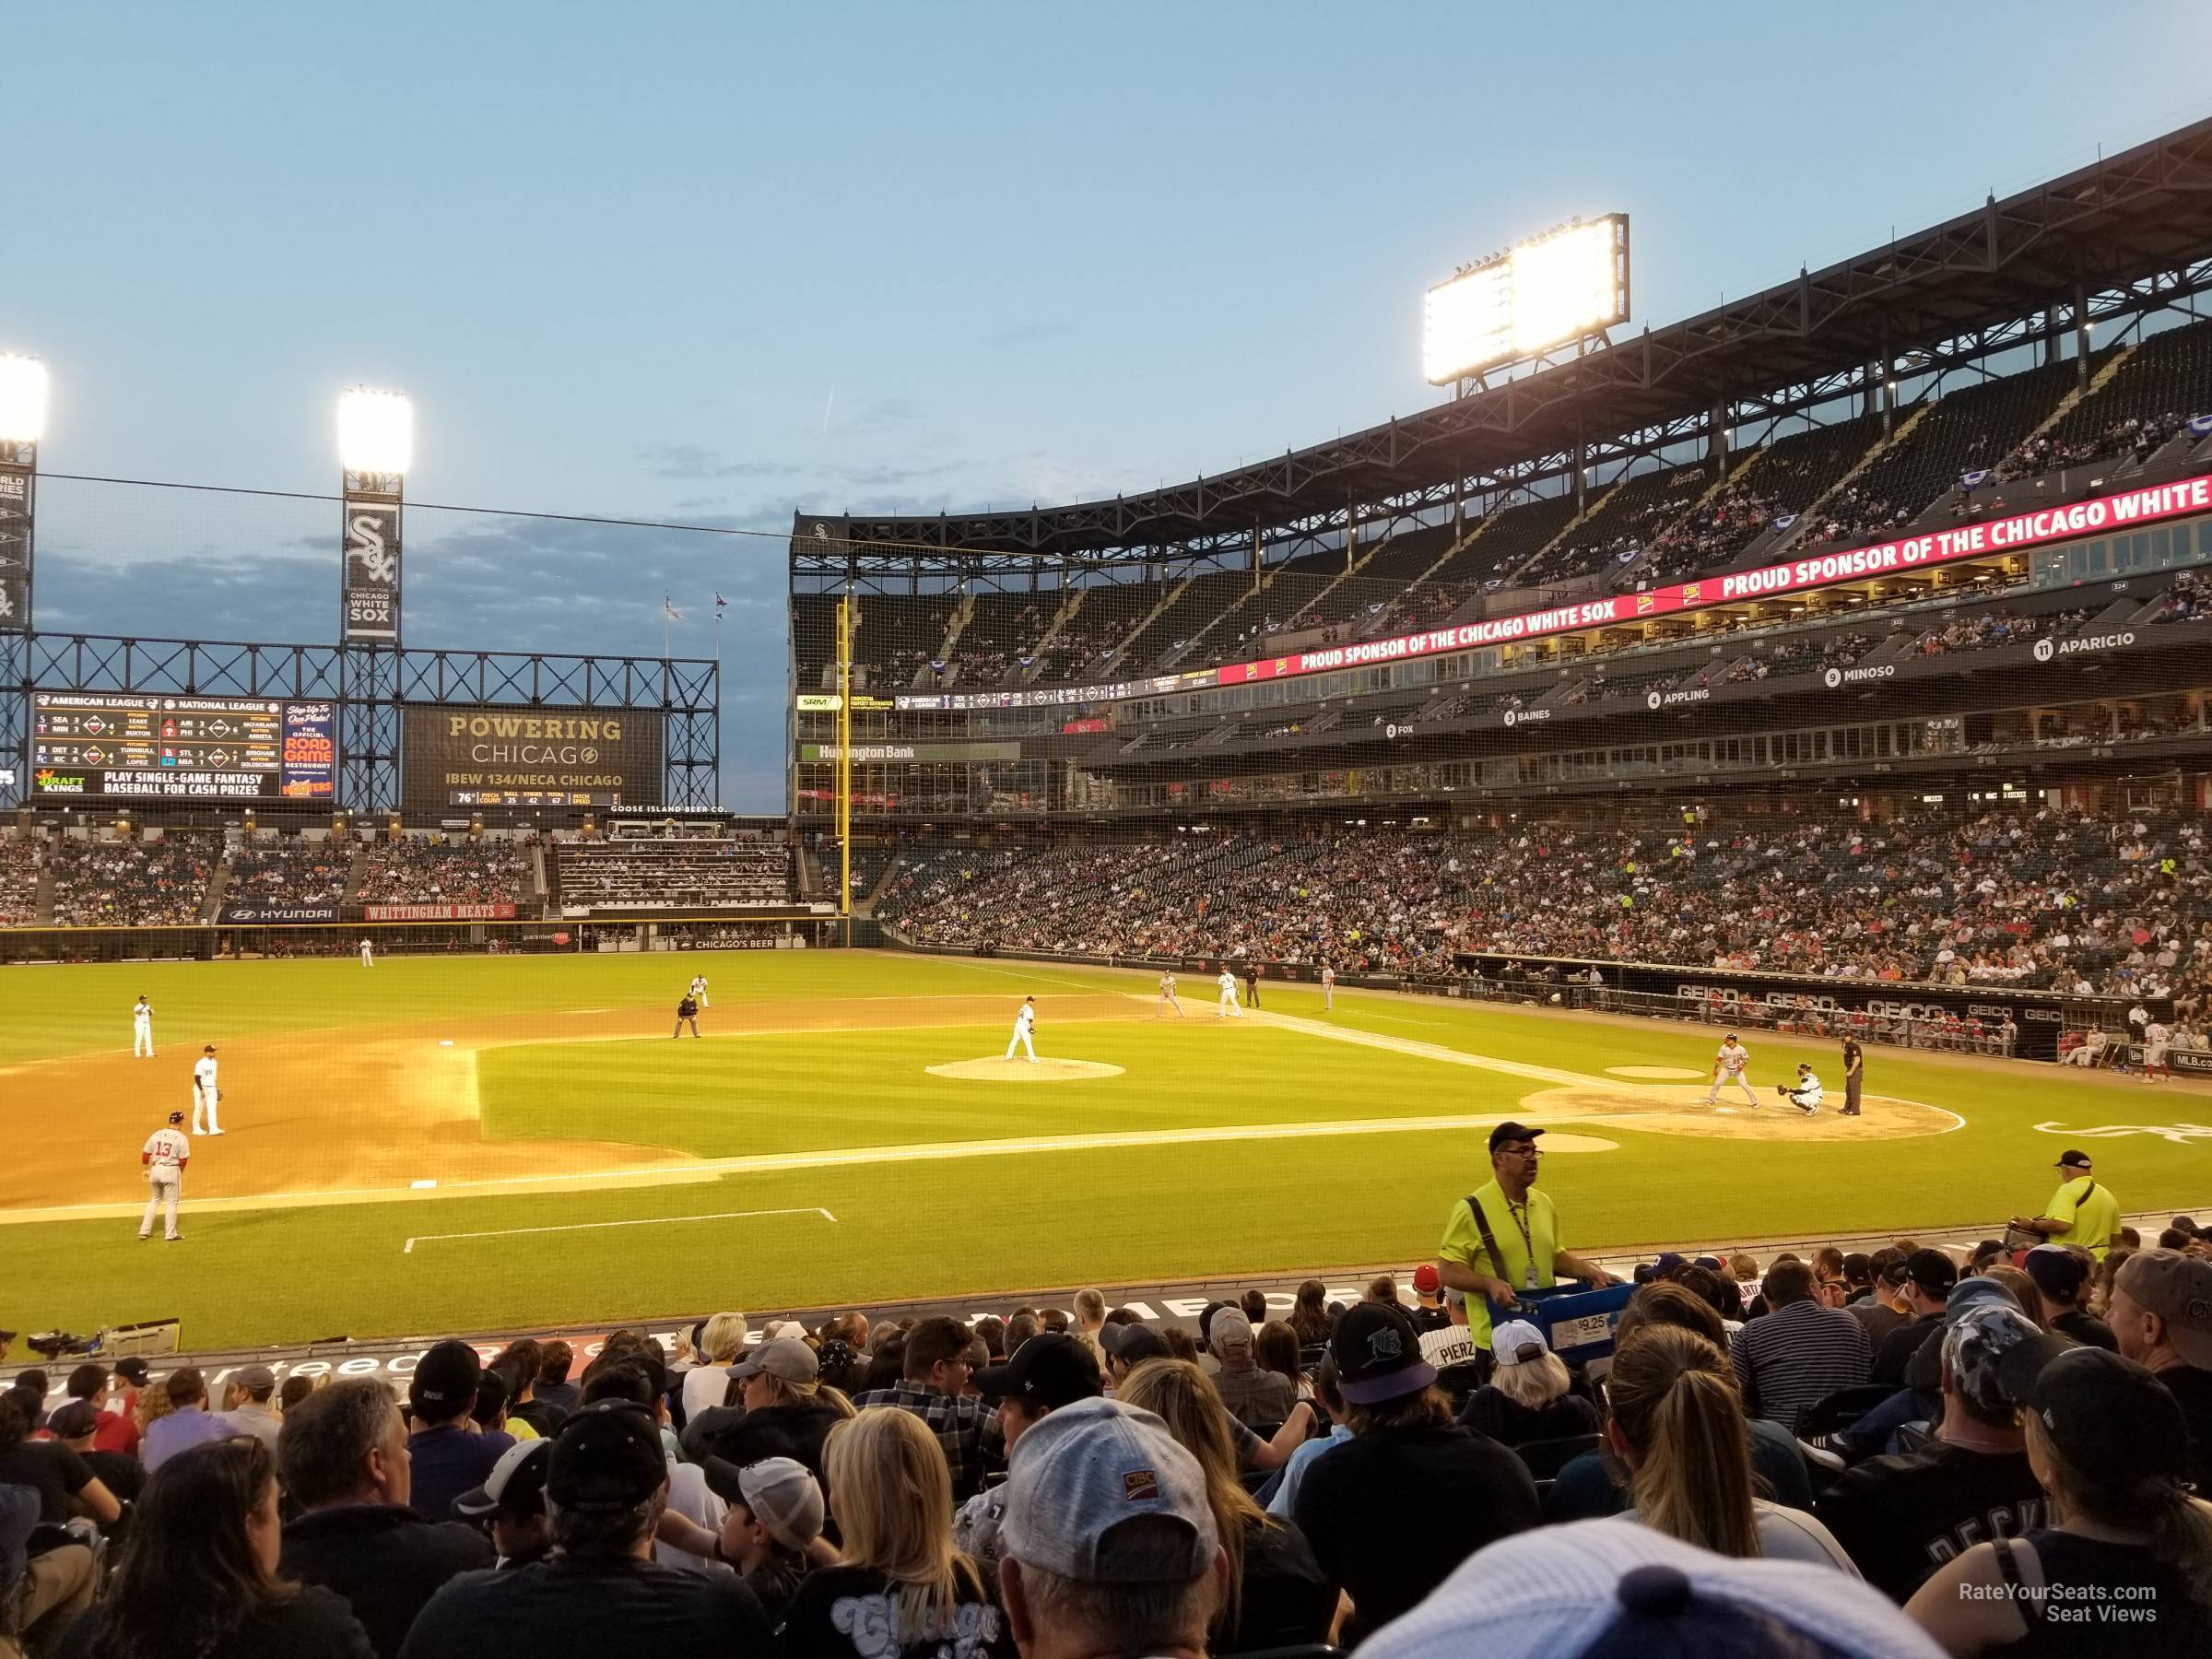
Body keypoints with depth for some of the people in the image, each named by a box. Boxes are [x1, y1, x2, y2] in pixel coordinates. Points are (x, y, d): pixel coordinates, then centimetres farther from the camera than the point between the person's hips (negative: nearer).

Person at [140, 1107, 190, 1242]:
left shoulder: (156, 1134, 4)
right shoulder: (181, 1138, -9)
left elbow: (145, 1154, 6)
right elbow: (183, 1160, -9)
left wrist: (146, 1169, 18)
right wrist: (180, 1173, 8)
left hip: (155, 1169, 5)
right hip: (171, 1170, -5)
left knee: (154, 1200, 20)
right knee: (171, 1203, 5)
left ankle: (144, 1231, 20)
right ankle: (170, 1234, 8)